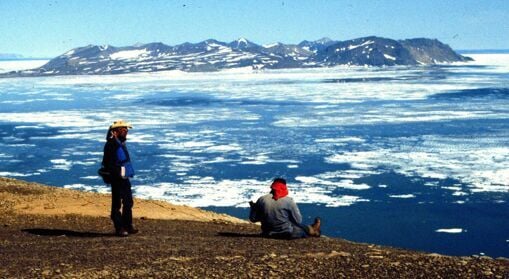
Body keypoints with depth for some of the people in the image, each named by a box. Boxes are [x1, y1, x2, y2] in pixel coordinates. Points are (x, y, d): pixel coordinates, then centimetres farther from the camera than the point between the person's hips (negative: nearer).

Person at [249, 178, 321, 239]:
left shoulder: (261, 200, -11)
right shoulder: (288, 201, -19)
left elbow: (253, 219, -3)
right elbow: (298, 220, -12)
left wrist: (253, 207, 15)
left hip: (268, 234, 5)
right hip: (286, 234, -5)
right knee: (304, 229, 27)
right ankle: (312, 230, 56)